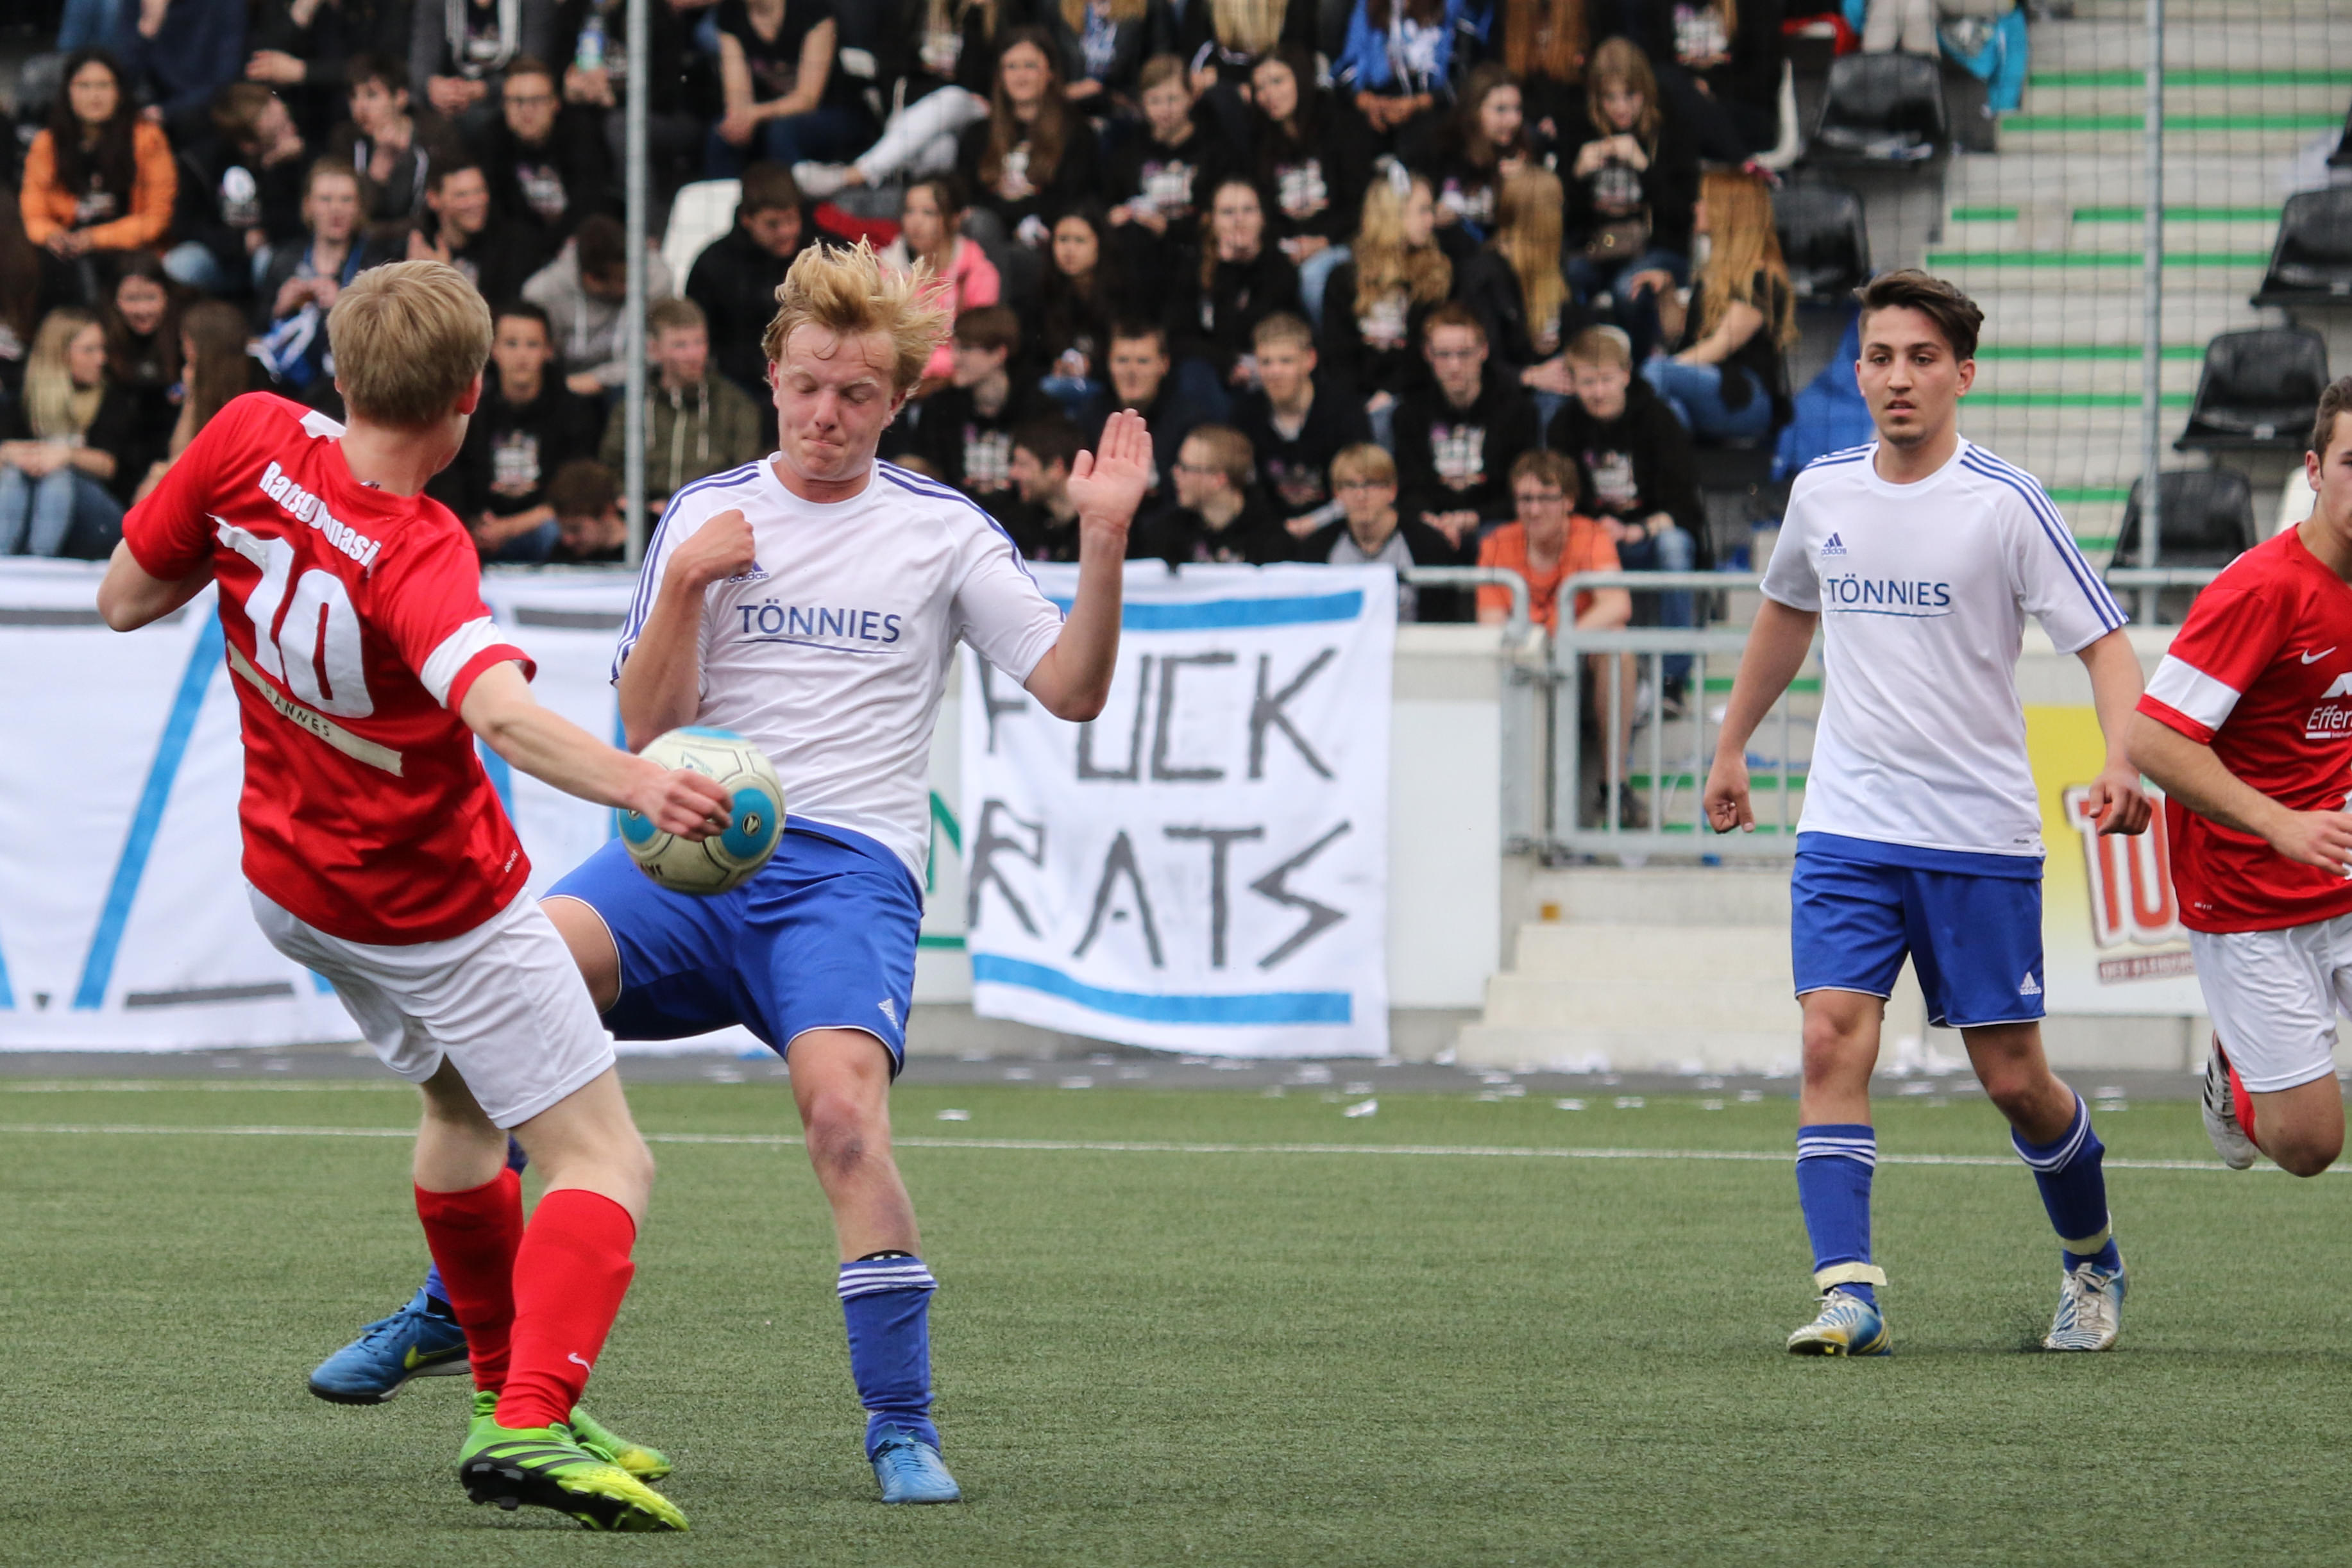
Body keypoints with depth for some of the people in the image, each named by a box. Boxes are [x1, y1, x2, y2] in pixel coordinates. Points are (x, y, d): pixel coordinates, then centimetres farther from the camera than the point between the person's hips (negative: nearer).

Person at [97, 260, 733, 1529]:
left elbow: (124, 600, -4)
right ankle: (531, 1426, -24)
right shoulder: (419, 560, -32)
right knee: (603, 1163, -5)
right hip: (442, 905, -8)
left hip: (290, 885, 8)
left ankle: (501, 1388, 39)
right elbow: (502, 711, -50)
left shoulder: (252, 442, -17)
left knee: (460, 1110, 30)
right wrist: (633, 781, -62)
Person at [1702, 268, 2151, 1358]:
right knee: (1832, 1041, -16)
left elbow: (2103, 642, -9)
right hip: (1847, 828, 3)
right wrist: (1731, 746, 30)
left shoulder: (2004, 503, -9)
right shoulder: (1823, 491, 5)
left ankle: (2093, 1264, 29)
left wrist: (2123, 765, -26)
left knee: (2014, 1081, 3)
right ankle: (1848, 1293, -19)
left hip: (1980, 837, -3)